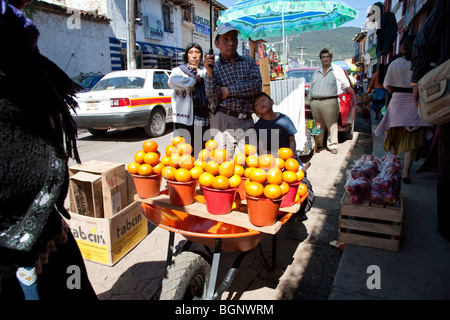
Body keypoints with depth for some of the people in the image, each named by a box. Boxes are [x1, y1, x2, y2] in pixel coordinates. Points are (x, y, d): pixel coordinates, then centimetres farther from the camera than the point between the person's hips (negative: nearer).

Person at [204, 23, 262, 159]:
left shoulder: (248, 62, 13)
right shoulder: (214, 68, 8)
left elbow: (257, 85, -4)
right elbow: (214, 100, -3)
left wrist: (228, 91, -5)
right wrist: (209, 74, -14)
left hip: (246, 121, 2)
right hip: (223, 121, -1)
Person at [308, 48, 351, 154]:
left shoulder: (337, 70, 10)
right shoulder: (317, 72, 23)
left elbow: (346, 86, 10)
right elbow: (311, 86, 25)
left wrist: (335, 92, 8)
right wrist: (310, 98, 16)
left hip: (330, 102, -4)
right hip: (315, 102, 4)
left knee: (331, 125, -7)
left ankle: (332, 146, -2)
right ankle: (318, 143, 17)